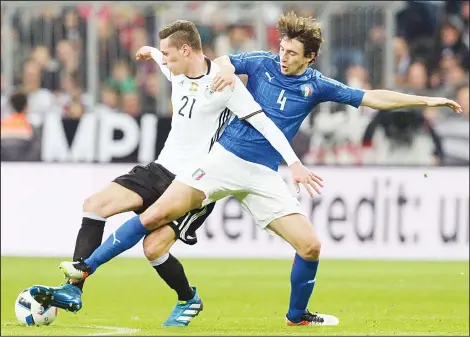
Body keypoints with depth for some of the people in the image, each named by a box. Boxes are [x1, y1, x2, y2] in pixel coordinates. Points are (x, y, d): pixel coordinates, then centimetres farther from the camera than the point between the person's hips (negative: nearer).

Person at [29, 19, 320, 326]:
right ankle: (73, 292, -7)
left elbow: (264, 123, -19)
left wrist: (295, 163, -24)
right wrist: (151, 53, 49)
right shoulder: (180, 72, 5)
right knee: (95, 205, -6)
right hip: (162, 169, 8)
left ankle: (189, 300, 10)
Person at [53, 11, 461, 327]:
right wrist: (227, 69, -23)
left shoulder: (316, 86, 5)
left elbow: (372, 97, 7)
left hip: (263, 177, 2)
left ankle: (298, 315, 19)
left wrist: (427, 100, 3)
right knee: (158, 215, -14)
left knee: (310, 246, -6)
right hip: (225, 159, -2)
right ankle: (86, 268, -7)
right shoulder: (262, 63, 2)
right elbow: (222, 61, 2)